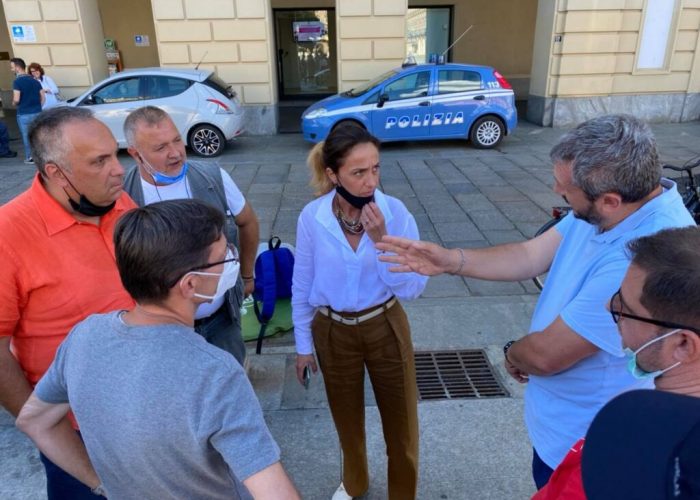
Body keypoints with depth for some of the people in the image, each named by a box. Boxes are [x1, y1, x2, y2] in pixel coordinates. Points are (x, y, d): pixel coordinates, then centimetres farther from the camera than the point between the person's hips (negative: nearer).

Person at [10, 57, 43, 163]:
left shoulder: (17, 81, -11)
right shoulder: (35, 81, 8)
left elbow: (16, 100, -19)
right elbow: (42, 97, 9)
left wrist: (14, 103, 3)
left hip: (24, 114, -5)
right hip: (37, 113, 5)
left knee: (26, 137, 6)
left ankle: (30, 157, 12)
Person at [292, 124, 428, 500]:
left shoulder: (395, 212, -18)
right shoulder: (311, 217, -16)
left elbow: (412, 288, -17)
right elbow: (302, 287, -3)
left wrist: (382, 241, -29)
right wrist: (303, 344, 4)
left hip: (385, 328, -1)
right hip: (333, 332, 1)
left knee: (399, 419, 14)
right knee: (347, 416, 23)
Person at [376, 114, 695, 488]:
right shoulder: (606, 209, -11)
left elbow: (547, 353, -31)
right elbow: (531, 256, -3)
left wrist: (513, 356, -8)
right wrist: (449, 260, -13)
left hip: (582, 441, -8)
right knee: (547, 486, 32)